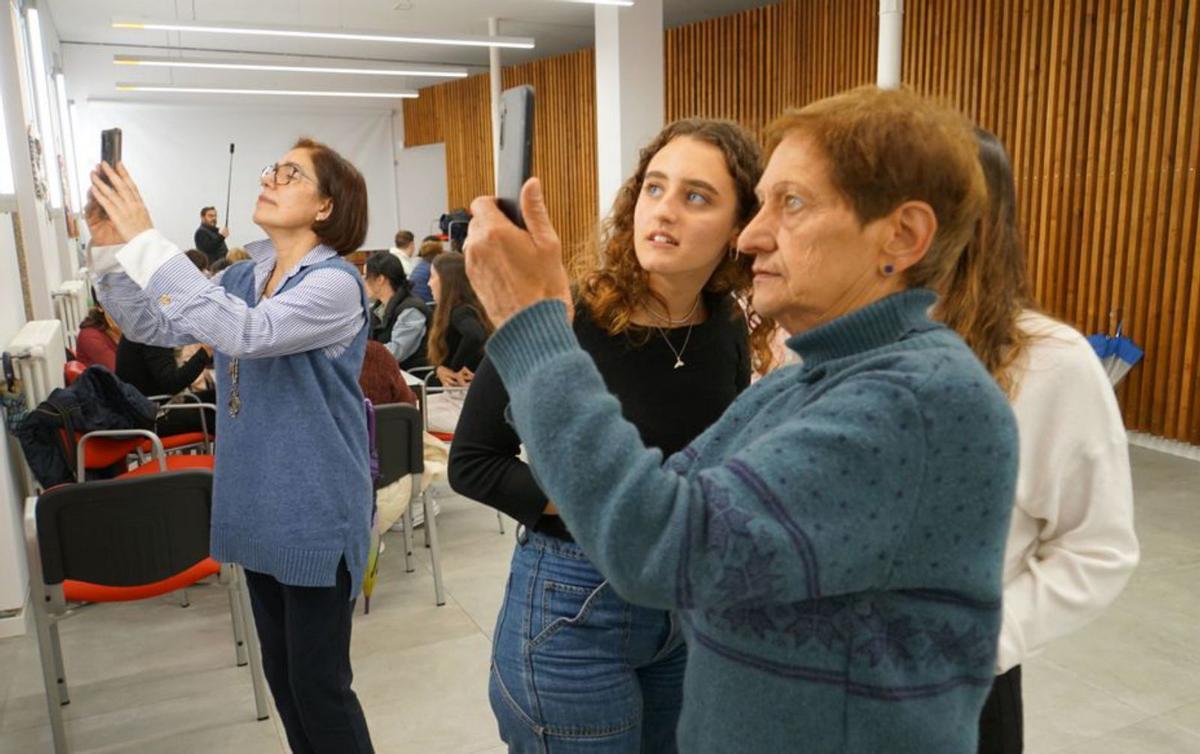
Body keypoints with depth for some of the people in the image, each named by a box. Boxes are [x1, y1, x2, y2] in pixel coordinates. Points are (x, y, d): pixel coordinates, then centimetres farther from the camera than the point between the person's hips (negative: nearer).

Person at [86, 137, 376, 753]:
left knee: (318, 684, 4)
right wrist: (110, 247, -7)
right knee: (281, 673, 20)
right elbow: (153, 325, 7)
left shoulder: (335, 284, -17)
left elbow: (246, 334, -31)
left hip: (315, 511, -7)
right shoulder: (243, 277, 7)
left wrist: (147, 240, -30)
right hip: (255, 504, 7)